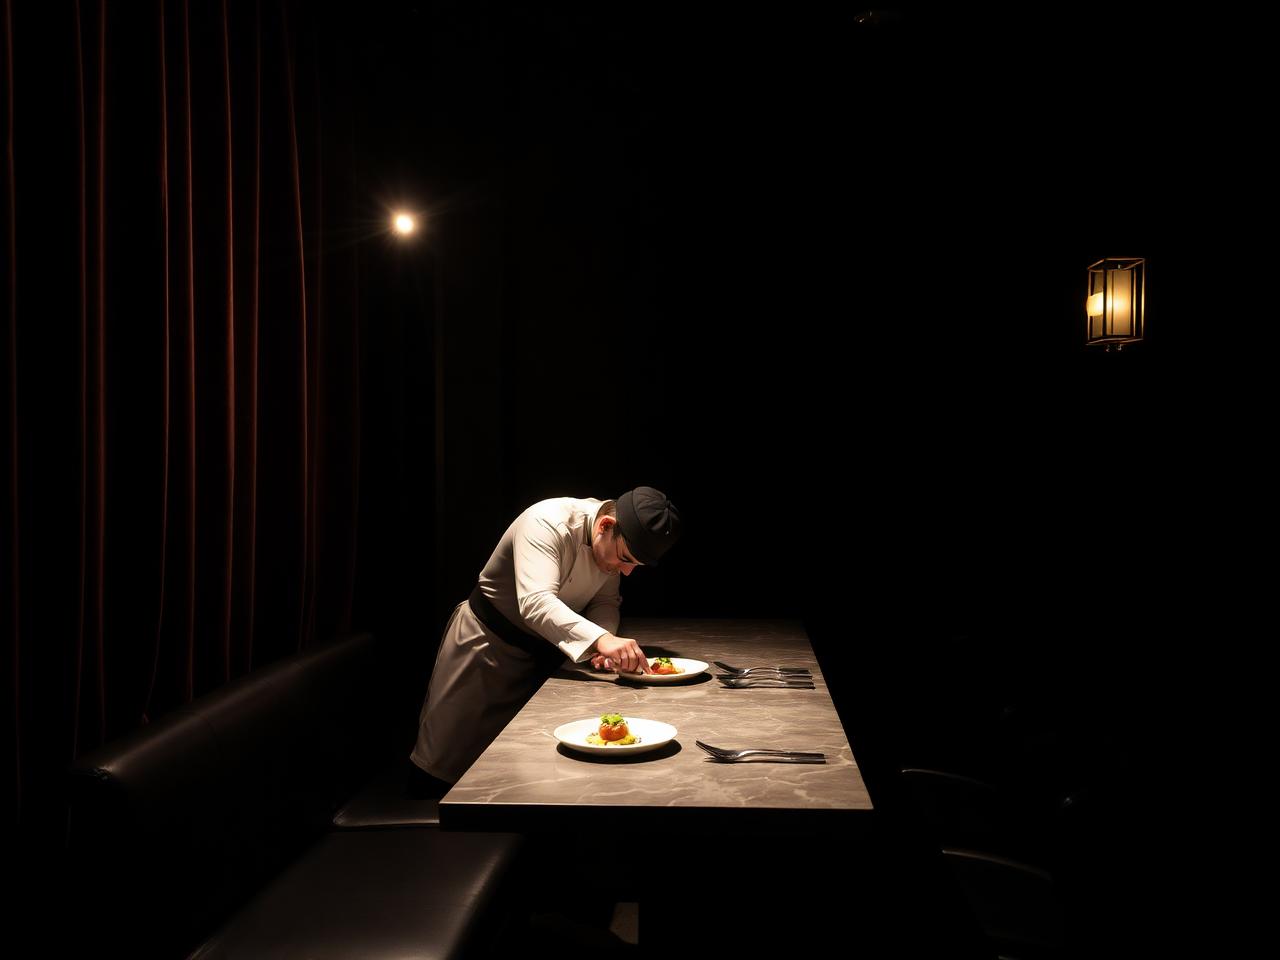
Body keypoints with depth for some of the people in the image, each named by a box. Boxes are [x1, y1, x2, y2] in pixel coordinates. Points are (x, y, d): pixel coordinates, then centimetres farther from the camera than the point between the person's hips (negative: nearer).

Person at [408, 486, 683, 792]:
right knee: (449, 751, 3)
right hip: (488, 638, -6)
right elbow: (535, 602, -46)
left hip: (544, 649, 6)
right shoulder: (546, 522, -34)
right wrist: (600, 639, -59)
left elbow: (605, 601, -3)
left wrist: (605, 639, -25)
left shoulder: (615, 543, -12)